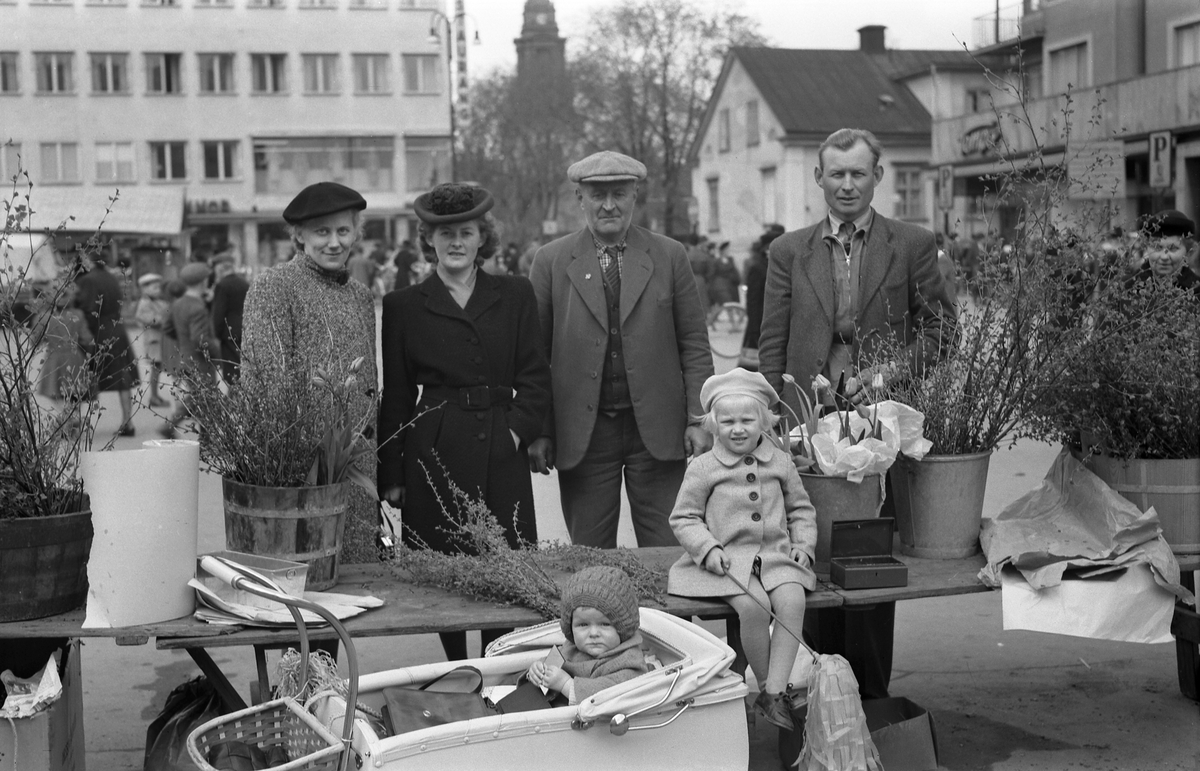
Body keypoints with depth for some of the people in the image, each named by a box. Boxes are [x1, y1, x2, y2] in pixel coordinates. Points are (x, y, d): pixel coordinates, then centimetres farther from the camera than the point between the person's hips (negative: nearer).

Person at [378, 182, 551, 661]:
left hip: (502, 455, 1)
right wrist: (391, 475, 3)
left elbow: (534, 376, 9)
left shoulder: (515, 295, 10)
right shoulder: (403, 307, 7)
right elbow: (395, 397, 7)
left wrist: (518, 429, -8)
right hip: (434, 455, -1)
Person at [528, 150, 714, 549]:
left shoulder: (669, 257, 6)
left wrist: (698, 419, -2)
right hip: (582, 436, 0)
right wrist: (539, 431, -1)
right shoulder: (551, 261, 4)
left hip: (657, 430, 0)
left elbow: (694, 345, 6)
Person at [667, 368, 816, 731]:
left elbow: (801, 509, 20)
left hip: (776, 554, 3)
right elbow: (683, 517, 4)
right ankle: (767, 684, -9)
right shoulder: (703, 468, 1)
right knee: (752, 606, -30)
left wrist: (803, 544, 5)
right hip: (727, 559, -3)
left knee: (792, 601, -26)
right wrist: (708, 549, -10)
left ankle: (775, 692, -22)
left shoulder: (780, 462, 10)